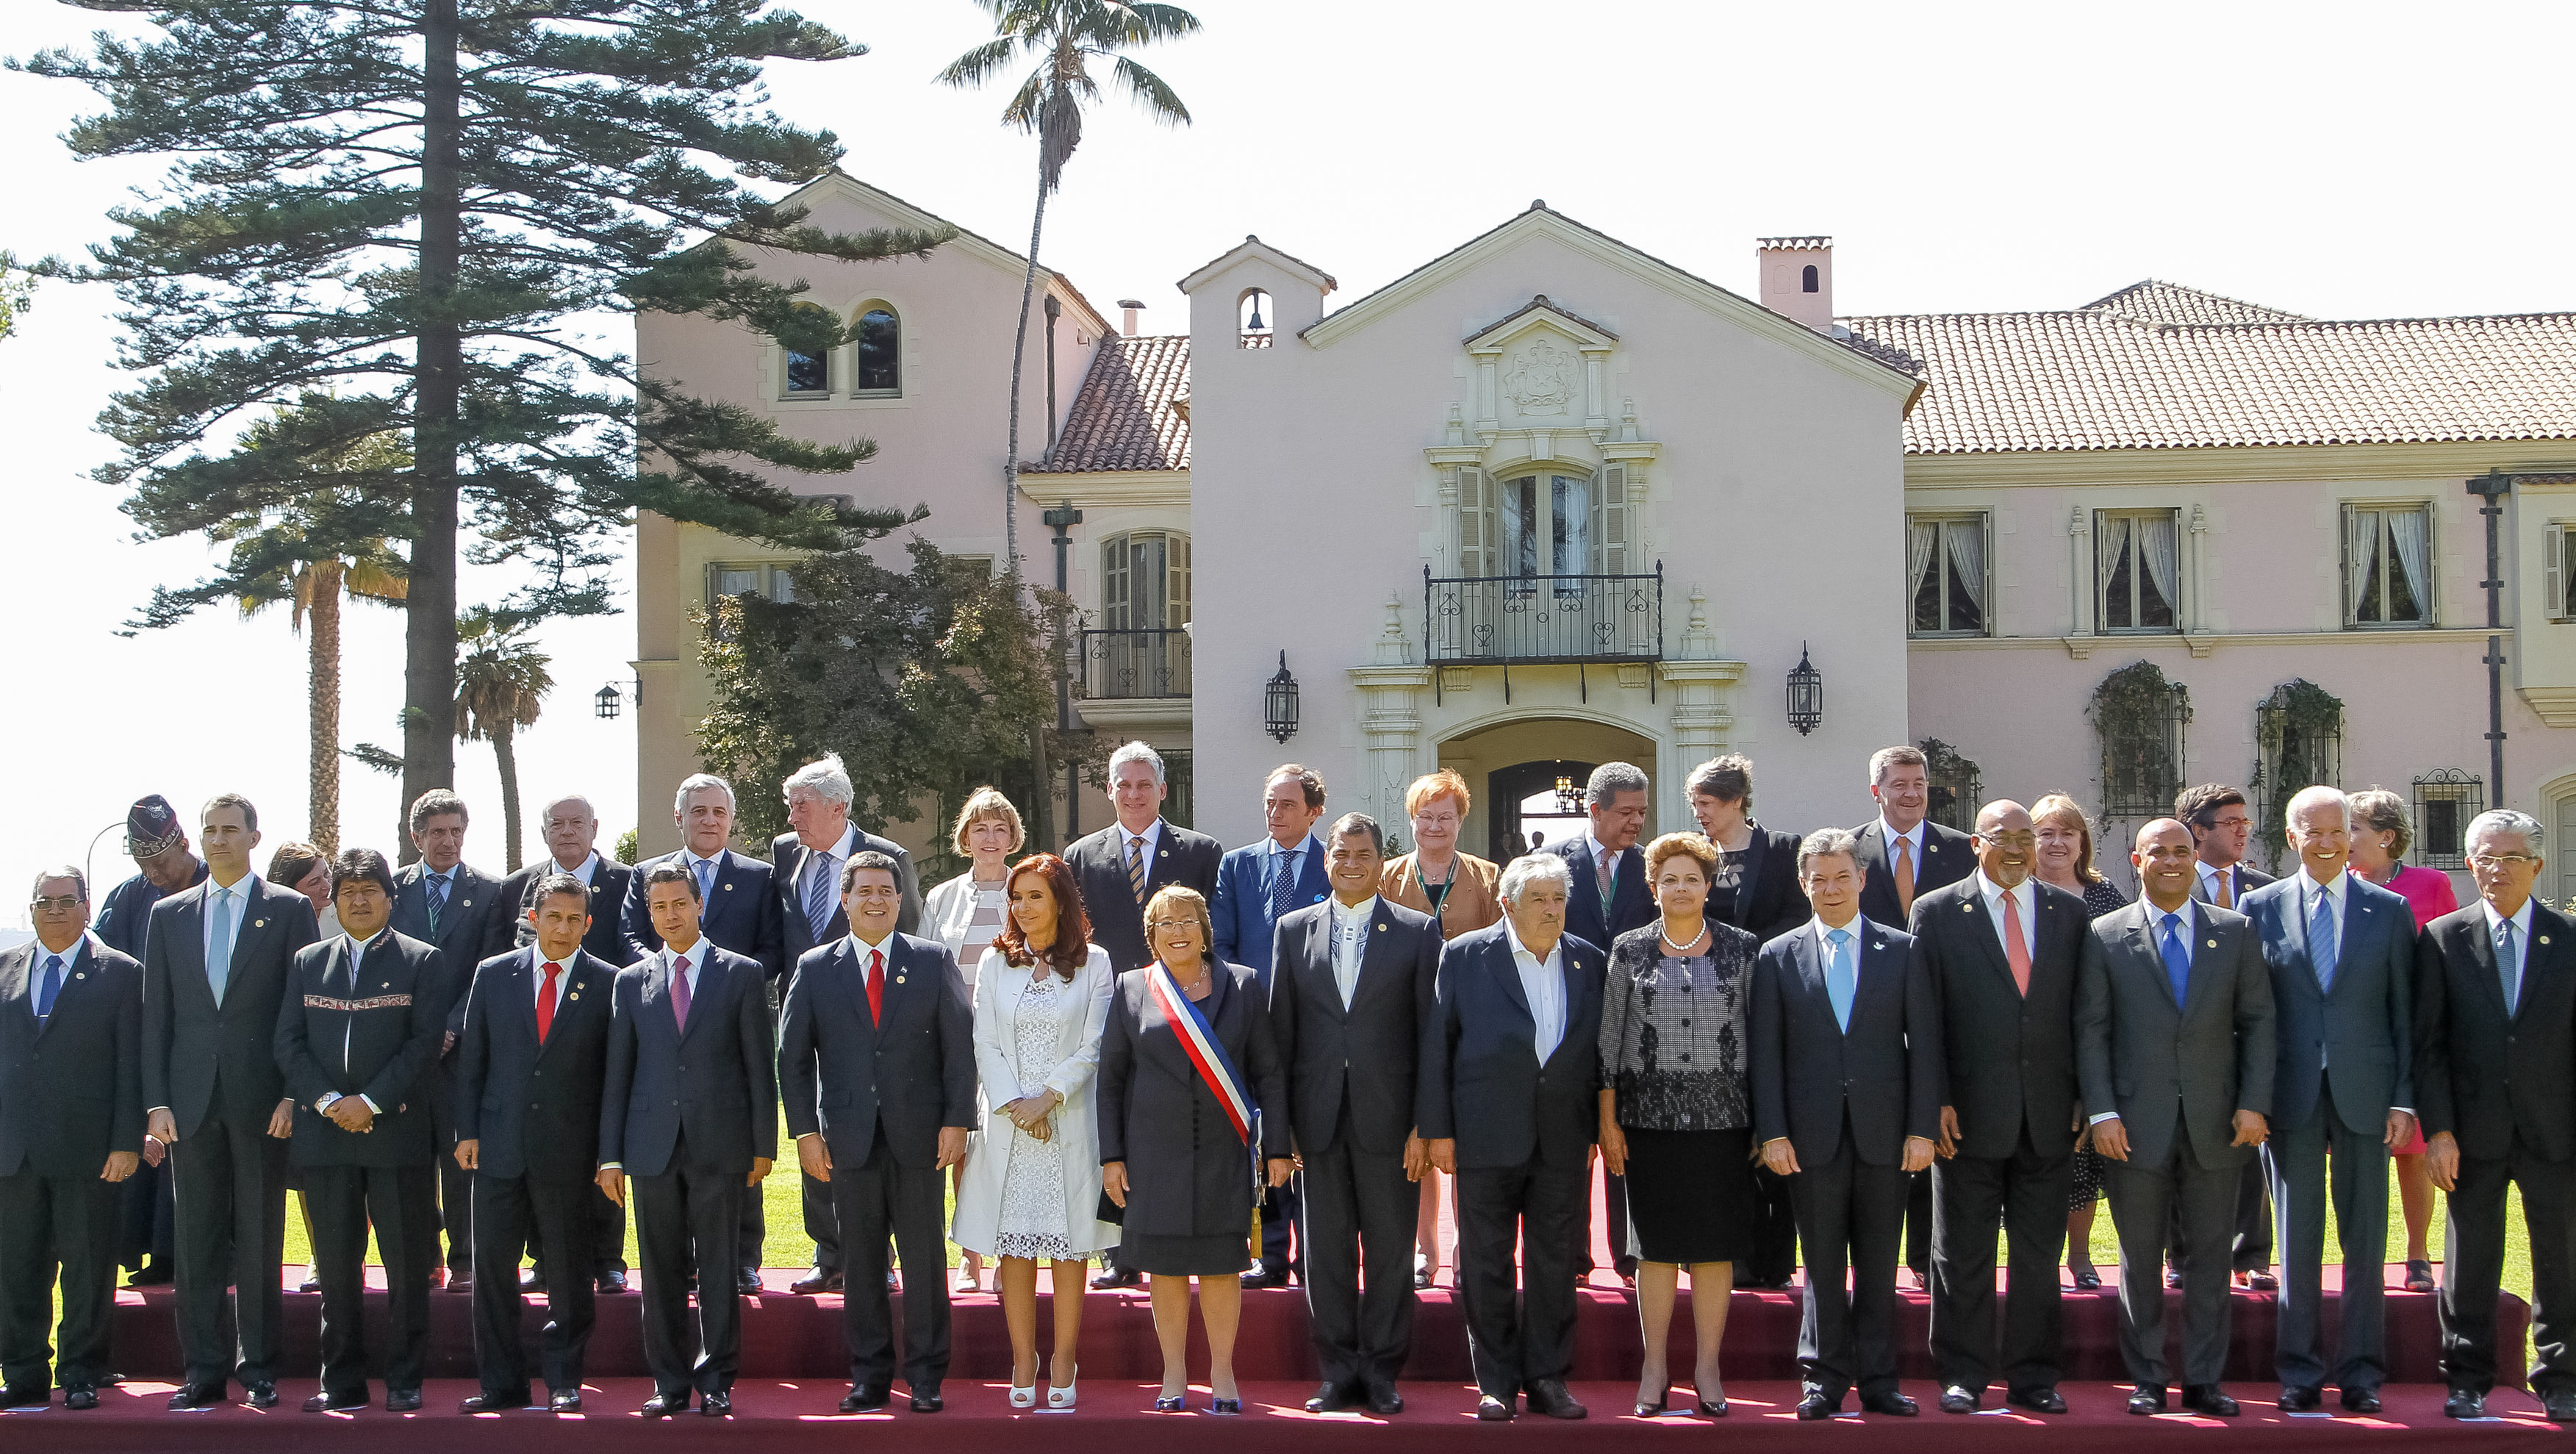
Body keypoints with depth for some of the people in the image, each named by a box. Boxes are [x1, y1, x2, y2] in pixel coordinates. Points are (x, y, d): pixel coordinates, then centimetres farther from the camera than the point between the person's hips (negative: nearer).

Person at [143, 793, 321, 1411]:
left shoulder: (290, 909, 3)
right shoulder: (169, 914, 12)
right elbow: (156, 1015, 10)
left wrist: (295, 1095, -8)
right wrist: (156, 1101, 1)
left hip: (261, 1099, -2)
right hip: (191, 1101, 3)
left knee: (260, 1240, 3)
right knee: (196, 1242, 4)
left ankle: (258, 1371, 11)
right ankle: (204, 1371, 11)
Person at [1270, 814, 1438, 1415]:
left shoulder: (1418, 932, 3)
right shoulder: (1293, 930, 9)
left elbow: (1431, 1034, 0)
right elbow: (1282, 1030, 8)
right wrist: (1279, 1123, 2)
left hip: (1387, 1117, -2)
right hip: (1318, 1118, 2)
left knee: (1390, 1250, 4)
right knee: (1325, 1252, 6)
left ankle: (1382, 1372, 14)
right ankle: (1338, 1372, 15)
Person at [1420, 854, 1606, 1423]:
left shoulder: (1590, 964, 8)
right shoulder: (1464, 957, 0)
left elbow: (1600, 1052, 11)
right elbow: (1436, 1044, 0)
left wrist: (1598, 1130, 6)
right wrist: (1437, 1128, -4)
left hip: (1564, 1139, 2)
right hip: (1487, 1136, -2)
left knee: (1555, 1264, 7)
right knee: (1486, 1264, 3)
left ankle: (1548, 1379, 17)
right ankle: (1496, 1384, 12)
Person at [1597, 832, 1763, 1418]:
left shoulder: (1742, 949, 5)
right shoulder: (1629, 951, 4)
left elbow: (1761, 1034, 6)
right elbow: (1609, 1037, 4)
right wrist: (1607, 1118, 0)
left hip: (1722, 1113, 0)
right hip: (1650, 1113, 0)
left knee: (1716, 1243, 3)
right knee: (1656, 1243, 3)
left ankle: (1708, 1367, 14)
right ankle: (1655, 1368, 13)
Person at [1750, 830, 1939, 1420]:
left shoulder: (1903, 950, 6)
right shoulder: (1778, 957, 5)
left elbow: (1924, 1043, 3)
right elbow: (1766, 1053, 3)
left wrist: (1923, 1128, -4)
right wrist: (1773, 1132, -5)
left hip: (1884, 1131, 0)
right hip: (1813, 1134, 0)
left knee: (1879, 1265, 7)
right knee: (1822, 1265, 4)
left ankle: (1878, 1380, 15)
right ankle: (1824, 1380, 12)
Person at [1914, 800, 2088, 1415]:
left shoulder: (2071, 913, 9)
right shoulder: (1936, 912, 1)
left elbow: (2085, 1012, 8)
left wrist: (2086, 1098, 2)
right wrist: (1936, 1100, -8)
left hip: (2049, 1116, 2)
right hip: (1970, 1113, -2)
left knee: (2040, 1254, 8)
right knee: (1962, 1255, 5)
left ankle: (2033, 1376, 17)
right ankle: (1963, 1375, 14)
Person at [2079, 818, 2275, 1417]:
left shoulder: (2236, 932, 7)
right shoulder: (2106, 937, 3)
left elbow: (2258, 1021, 6)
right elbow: (2090, 1029, 0)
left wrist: (2254, 1103, -4)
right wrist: (2102, 1112, -9)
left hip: (2214, 1123, 1)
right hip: (2138, 1124, -1)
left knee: (2211, 1256, 6)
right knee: (2140, 1257, 5)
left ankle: (2203, 1380, 14)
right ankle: (2148, 1379, 14)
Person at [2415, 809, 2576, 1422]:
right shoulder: (2443, 939, 2)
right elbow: (2428, 1044, 0)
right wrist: (2438, 1129, -7)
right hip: (2475, 1133, 0)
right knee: (2470, 1261, 5)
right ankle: (2467, 1382, 16)